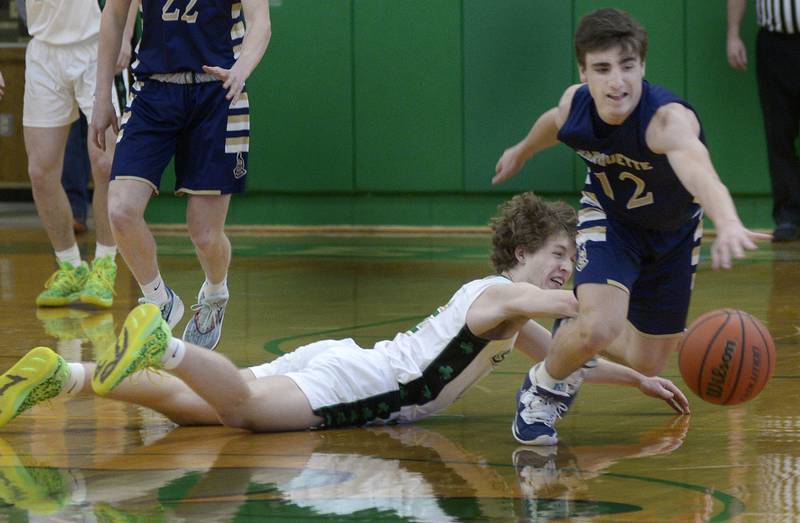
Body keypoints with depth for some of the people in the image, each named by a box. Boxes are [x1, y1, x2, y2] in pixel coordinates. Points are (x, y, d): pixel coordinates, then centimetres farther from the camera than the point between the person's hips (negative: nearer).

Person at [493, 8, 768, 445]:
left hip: (674, 232, 0)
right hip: (608, 217, 0)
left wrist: (728, 223, -87)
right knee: (600, 326, -28)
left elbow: (697, 168, -66)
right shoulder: (575, 104, -25)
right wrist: (521, 152, 26)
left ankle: (573, 340, 42)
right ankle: (542, 389, 3)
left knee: (647, 364, 11)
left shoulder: (668, 119, -42)